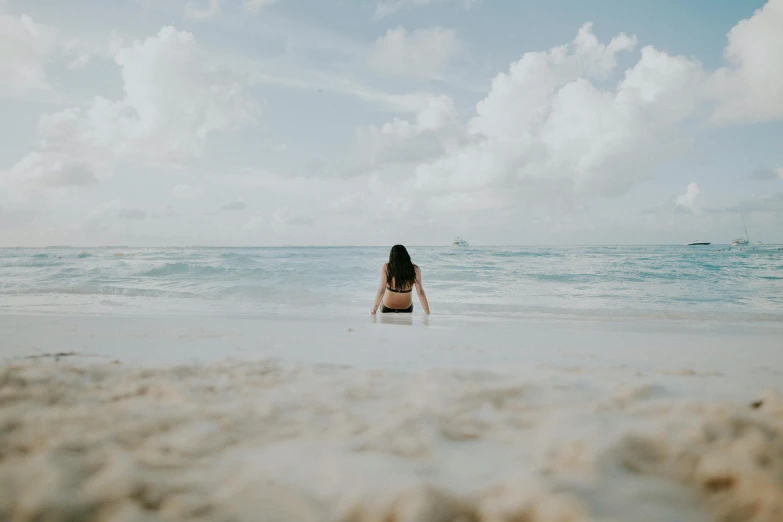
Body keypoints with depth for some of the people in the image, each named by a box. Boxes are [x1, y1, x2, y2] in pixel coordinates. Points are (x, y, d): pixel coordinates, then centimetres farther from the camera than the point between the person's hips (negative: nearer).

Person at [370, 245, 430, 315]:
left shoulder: (386, 268, -18)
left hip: (387, 308, -1)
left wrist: (374, 309, -15)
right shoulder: (415, 269, -15)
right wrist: (428, 314, -12)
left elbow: (381, 291, -22)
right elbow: (420, 292, -17)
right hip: (406, 308, 1)